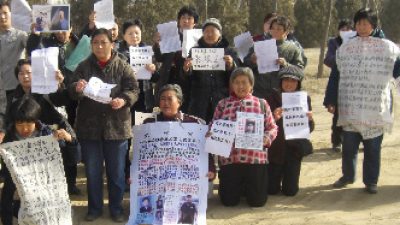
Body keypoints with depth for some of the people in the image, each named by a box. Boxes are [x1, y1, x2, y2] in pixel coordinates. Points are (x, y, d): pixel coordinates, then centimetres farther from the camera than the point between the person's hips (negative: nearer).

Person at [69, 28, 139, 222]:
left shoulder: (123, 66, 0)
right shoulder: (84, 67, 3)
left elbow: (133, 89, -7)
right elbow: (72, 93, -3)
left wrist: (123, 100, -28)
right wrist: (77, 89, -27)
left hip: (116, 126, -1)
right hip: (89, 126, 1)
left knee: (116, 171, 8)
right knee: (92, 170, 10)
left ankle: (116, 208, 23)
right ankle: (94, 208, 25)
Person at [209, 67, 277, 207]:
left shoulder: (261, 104, 8)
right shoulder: (223, 104, 10)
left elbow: (272, 127, 7)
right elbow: (213, 127, 11)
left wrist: (267, 138, -13)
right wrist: (211, 134, -11)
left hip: (255, 158, 0)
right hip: (229, 158, 1)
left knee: (257, 201, 1)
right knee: (229, 201, 2)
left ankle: (249, 185, 34)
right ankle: (239, 185, 35)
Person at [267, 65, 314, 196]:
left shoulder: (304, 99, -1)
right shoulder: (273, 98, -6)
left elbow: (309, 129, 1)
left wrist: (309, 119, -21)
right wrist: (274, 118, -30)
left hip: (294, 148, 1)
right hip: (276, 148, -1)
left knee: (290, 191, 1)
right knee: (271, 189, 2)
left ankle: (289, 176, 35)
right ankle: (277, 175, 35)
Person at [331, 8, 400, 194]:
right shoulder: (345, 48, 6)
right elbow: (337, 75, 7)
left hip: (375, 106, -2)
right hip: (350, 106, 2)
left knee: (373, 147, 4)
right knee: (348, 144, 7)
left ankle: (371, 180, 18)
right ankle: (347, 176, 26)